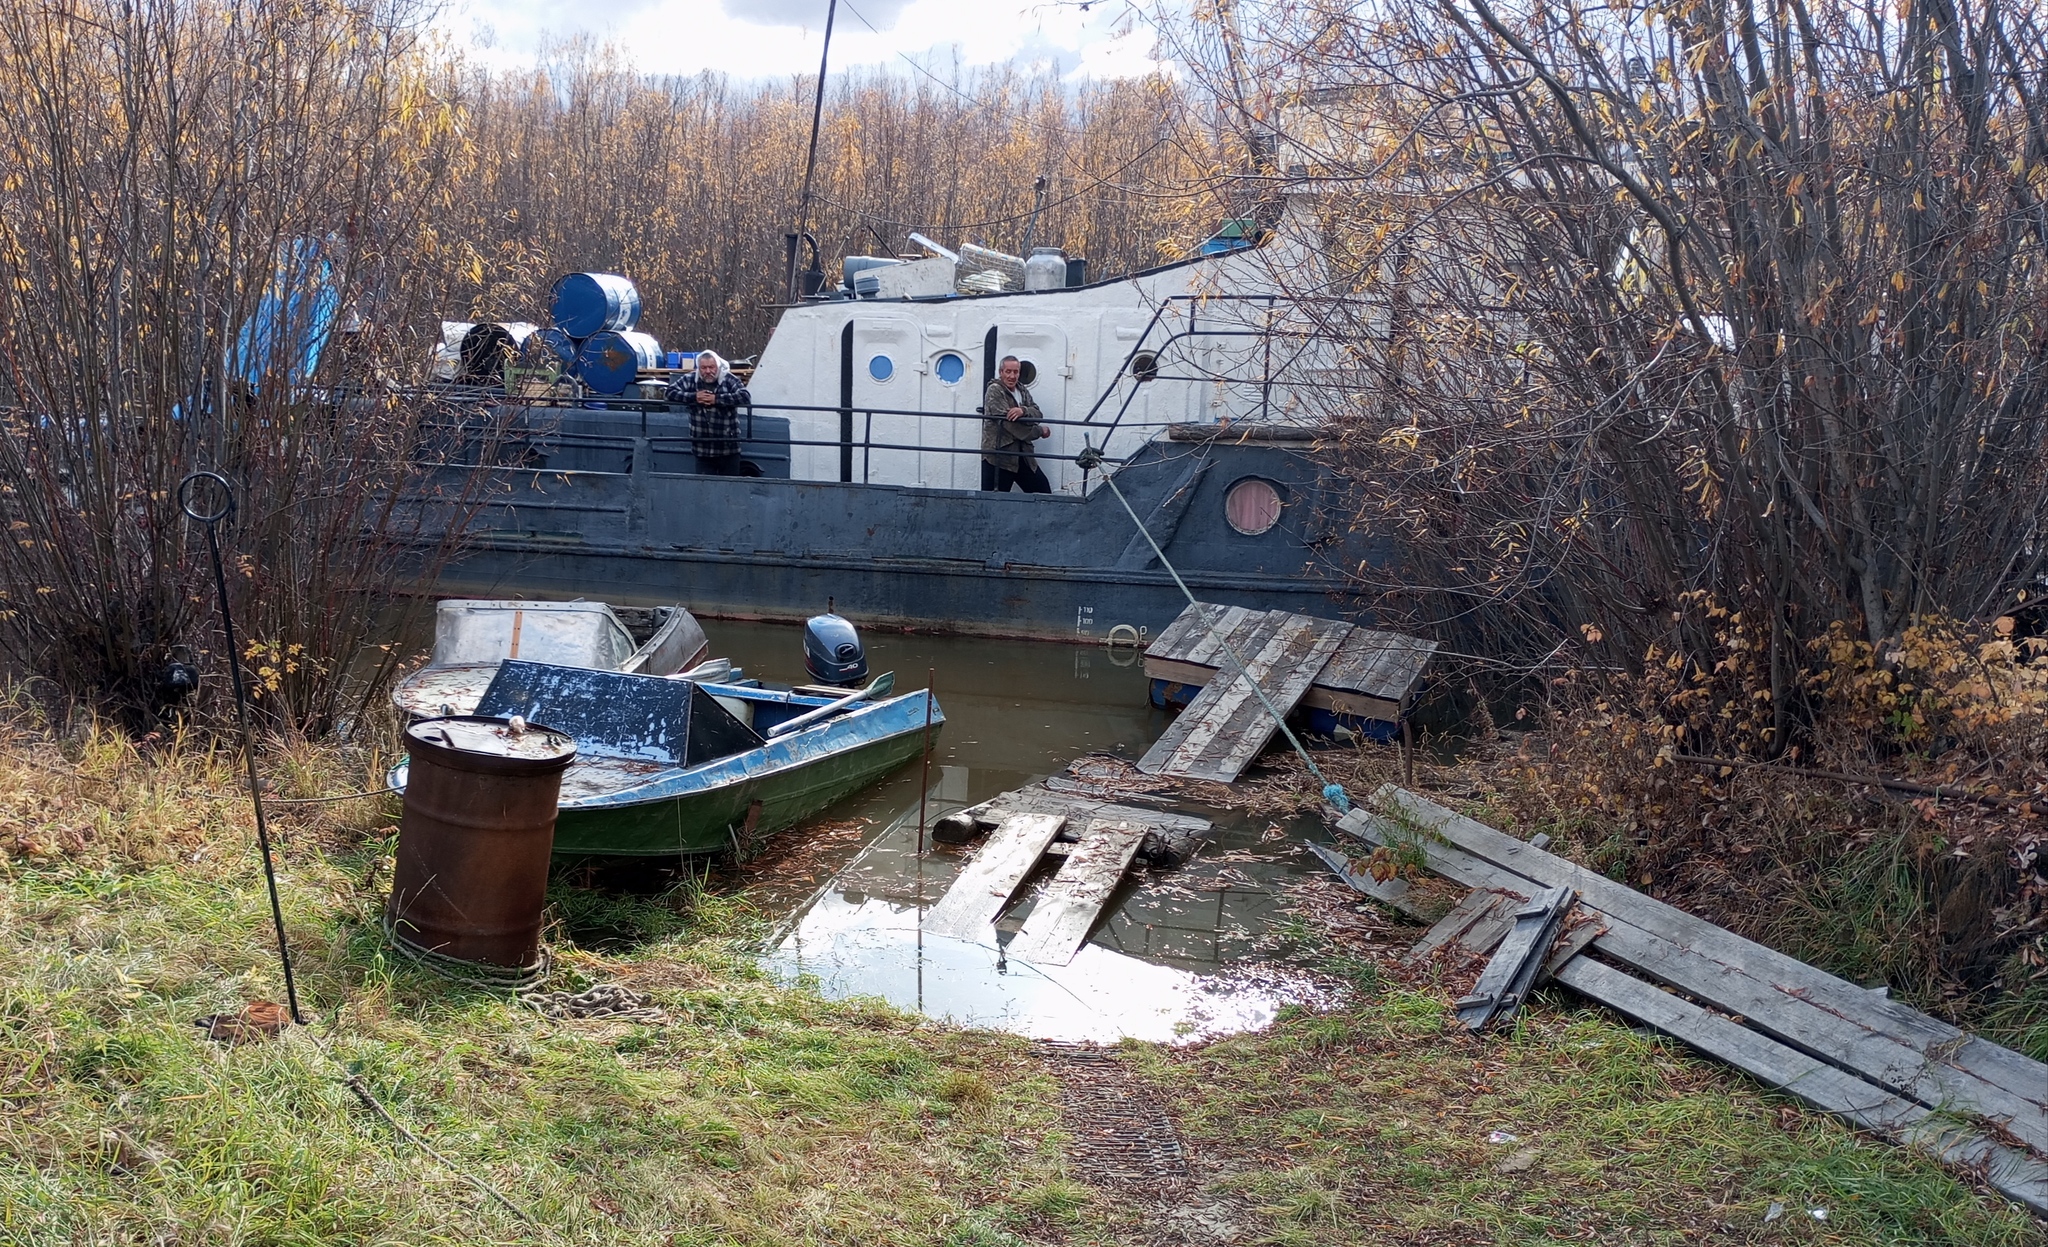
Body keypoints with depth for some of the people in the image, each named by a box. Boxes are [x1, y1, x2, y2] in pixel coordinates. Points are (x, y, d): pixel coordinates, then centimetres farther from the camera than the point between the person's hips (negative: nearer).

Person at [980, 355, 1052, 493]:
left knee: (1044, 491, 8)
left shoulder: (1022, 390, 15)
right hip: (998, 456, -7)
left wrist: (1023, 411, -22)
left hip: (1022, 455, 7)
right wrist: (1040, 431, -7)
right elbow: (1008, 423, -17)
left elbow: (1037, 414, 3)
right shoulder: (994, 391, -7)